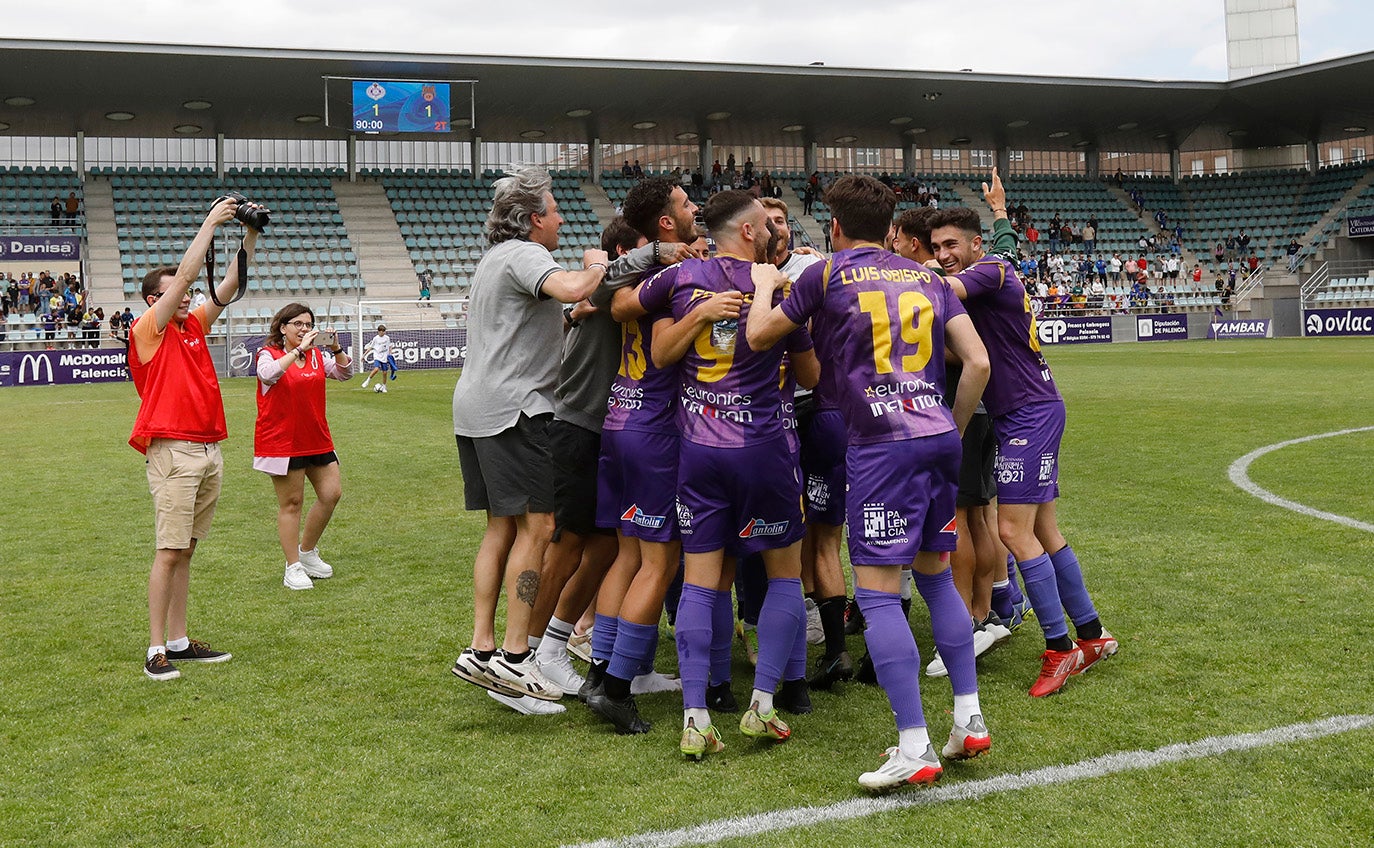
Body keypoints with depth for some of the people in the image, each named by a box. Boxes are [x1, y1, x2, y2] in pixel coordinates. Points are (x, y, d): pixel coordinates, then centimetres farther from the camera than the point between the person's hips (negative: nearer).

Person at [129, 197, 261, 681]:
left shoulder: (194, 326, 17)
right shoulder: (148, 330, -2)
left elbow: (230, 284, 15)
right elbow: (185, 274, -10)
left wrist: (251, 235, 6)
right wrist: (210, 223, -7)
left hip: (209, 450, 7)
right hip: (173, 451, -7)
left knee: (185, 550, 10)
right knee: (169, 551, -7)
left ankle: (179, 641, 15)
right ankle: (156, 650, -3)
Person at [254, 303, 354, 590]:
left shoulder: (317, 355, 11)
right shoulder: (269, 354, -5)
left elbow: (344, 373, 4)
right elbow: (269, 374, -27)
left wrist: (336, 348, -13)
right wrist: (299, 350, -30)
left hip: (316, 438, 6)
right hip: (282, 440, -6)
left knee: (331, 493, 4)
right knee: (291, 502, -1)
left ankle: (307, 551, 23)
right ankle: (293, 567, 7)